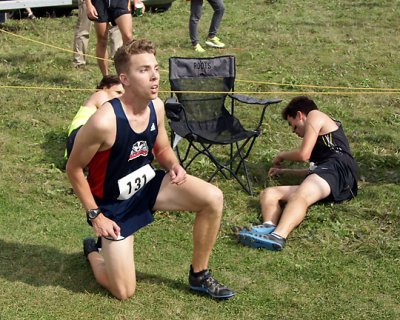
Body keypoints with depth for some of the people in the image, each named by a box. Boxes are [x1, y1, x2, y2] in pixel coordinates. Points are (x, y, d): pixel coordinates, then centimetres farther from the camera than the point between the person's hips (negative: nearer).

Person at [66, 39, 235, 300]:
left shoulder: (156, 106, -10)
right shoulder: (105, 122, -31)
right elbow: (74, 168, -17)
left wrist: (174, 166, -13)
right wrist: (95, 215, -14)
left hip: (149, 185, 5)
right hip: (114, 204, -5)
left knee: (213, 198, -16)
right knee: (124, 292, -4)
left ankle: (199, 275, 4)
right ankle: (92, 251, 30)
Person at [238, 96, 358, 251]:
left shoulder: (314, 115, 16)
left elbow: (304, 154, 2)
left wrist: (281, 156, 20)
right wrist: (285, 171, 49)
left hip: (338, 167, -9)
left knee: (299, 196, -37)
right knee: (268, 194, -6)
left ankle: (278, 236, -64)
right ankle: (269, 227, -38)